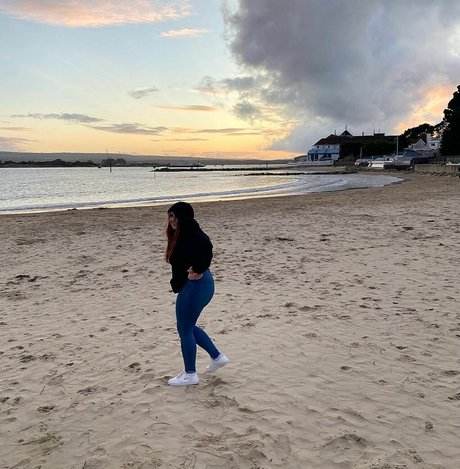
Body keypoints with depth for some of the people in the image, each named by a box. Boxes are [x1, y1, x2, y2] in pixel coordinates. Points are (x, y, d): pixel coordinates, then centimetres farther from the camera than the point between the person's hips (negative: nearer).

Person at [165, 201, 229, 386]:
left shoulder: (191, 235, -20)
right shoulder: (181, 235, 11)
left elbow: (206, 247, -38)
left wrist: (198, 271, -30)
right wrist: (197, 270, 1)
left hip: (195, 286, -11)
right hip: (189, 286, 11)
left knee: (185, 329, 2)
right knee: (188, 327, 21)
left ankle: (190, 374, 17)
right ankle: (217, 357, 31)